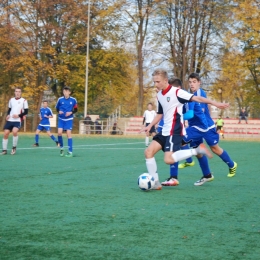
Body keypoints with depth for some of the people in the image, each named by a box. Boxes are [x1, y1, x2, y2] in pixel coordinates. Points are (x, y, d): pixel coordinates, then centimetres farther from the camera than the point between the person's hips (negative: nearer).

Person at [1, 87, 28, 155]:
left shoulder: (24, 101, -1)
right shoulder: (11, 100, 13)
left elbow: (26, 111, -2)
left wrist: (18, 115, -16)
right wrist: (8, 115, 0)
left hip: (18, 120, -5)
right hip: (10, 120, 5)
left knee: (14, 131, -28)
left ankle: (14, 147, -6)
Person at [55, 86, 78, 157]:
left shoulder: (73, 100, -6)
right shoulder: (60, 99, -3)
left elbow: (76, 109, 4)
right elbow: (57, 108, 10)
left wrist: (71, 112, -15)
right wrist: (59, 111, -12)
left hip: (69, 119, -1)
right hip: (61, 119, 2)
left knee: (69, 134, -6)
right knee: (59, 133, -12)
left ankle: (70, 152, -2)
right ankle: (61, 148, 11)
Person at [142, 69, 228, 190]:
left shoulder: (176, 92, -13)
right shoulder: (159, 95, 11)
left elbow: (196, 98, -18)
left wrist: (214, 103, -26)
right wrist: (150, 126, 10)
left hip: (175, 132, -8)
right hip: (165, 131, 8)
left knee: (168, 160, -21)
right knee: (148, 151, -3)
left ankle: (197, 150, -5)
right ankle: (155, 183, 5)